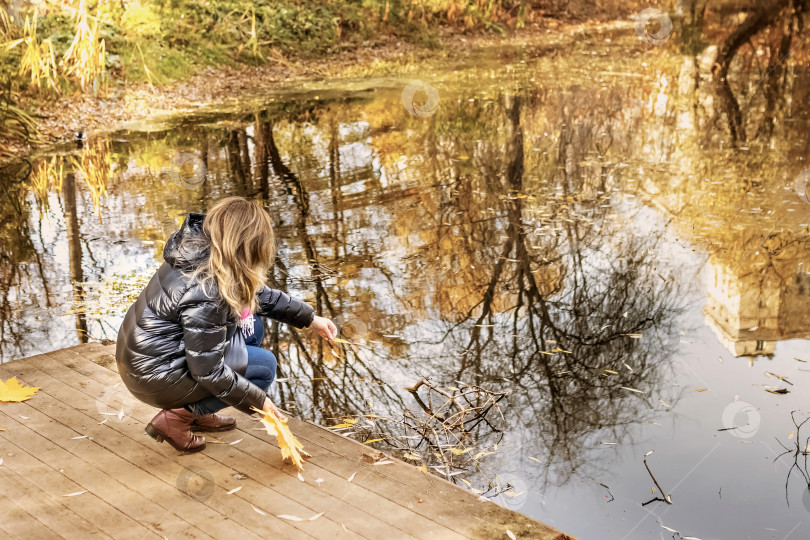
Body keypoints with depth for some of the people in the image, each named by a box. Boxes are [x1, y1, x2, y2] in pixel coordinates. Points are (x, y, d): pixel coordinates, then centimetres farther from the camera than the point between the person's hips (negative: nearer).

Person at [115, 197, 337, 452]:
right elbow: (208, 372, -22)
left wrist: (310, 318, 15)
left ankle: (199, 412, 16)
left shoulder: (201, 251, -3)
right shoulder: (204, 296, -30)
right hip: (156, 376, -9)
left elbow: (258, 294, 12)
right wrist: (258, 400, -10)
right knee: (265, 366, -3)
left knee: (251, 325, 11)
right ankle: (177, 416, -1)